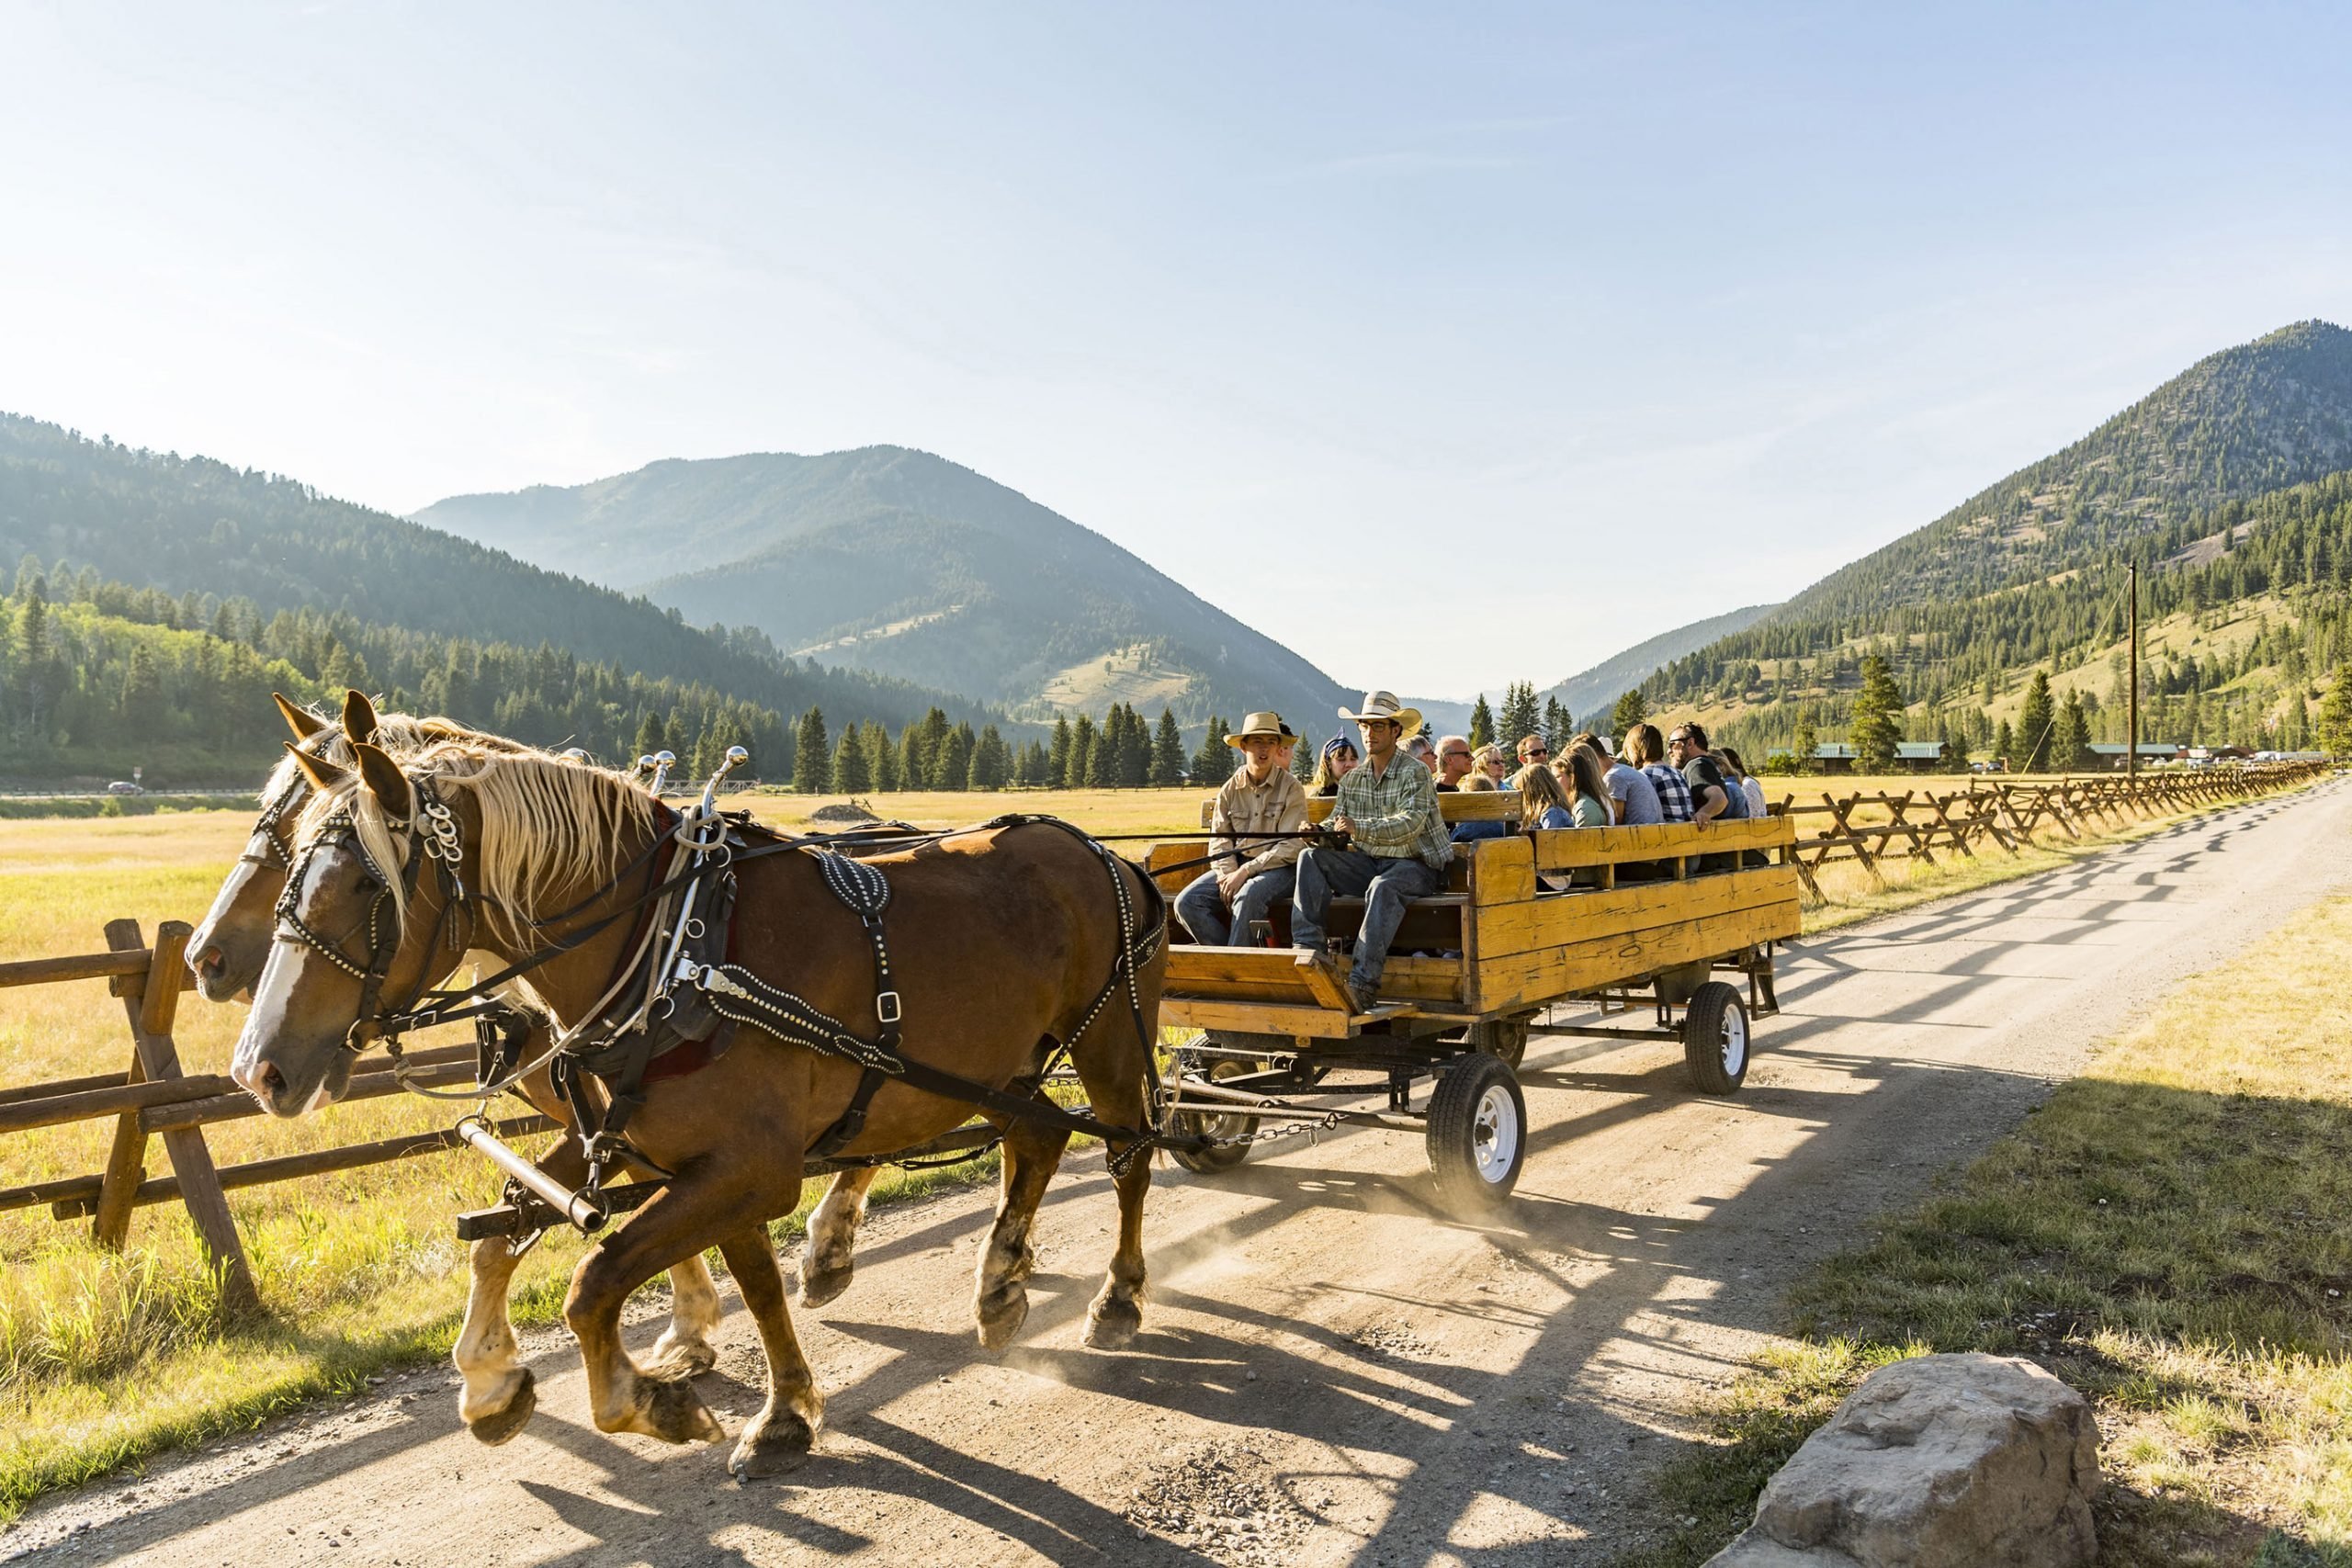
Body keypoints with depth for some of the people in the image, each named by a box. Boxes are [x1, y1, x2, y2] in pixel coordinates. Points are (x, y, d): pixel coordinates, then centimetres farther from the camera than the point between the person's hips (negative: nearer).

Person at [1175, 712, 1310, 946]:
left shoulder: (1291, 788, -3)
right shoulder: (1230, 789, 10)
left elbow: (1290, 847, -11)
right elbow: (1219, 838, 6)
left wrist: (1245, 871, -17)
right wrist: (1227, 874, -14)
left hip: (1278, 868, -5)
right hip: (1235, 865, 5)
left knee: (1248, 896, -37)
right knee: (1186, 902, -17)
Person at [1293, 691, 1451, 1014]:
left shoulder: (1416, 774, -9)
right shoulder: (1353, 780, 12)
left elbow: (1409, 824, -23)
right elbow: (1336, 825, 8)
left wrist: (1360, 828, -36)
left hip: (1416, 865, -6)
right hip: (1368, 863, 6)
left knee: (1383, 887, -38)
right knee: (1312, 858, -14)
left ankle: (1362, 983, -45)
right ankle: (1307, 947, -24)